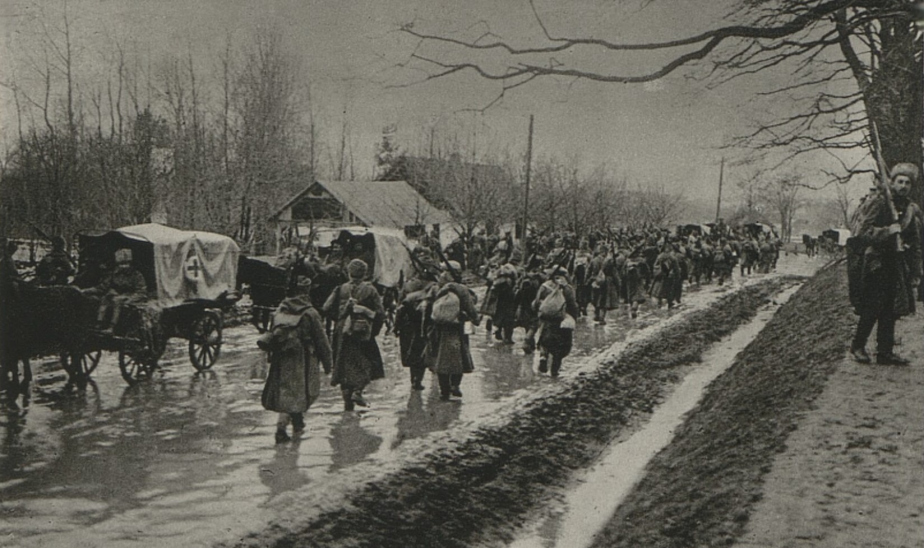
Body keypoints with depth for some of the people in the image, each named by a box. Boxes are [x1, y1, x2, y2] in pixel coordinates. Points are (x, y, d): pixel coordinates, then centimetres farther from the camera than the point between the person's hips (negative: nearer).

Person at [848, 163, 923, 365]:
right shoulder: (877, 203, -8)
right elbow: (861, 232, -15)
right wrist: (888, 231, -21)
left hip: (897, 265, 6)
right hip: (875, 263, -6)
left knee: (890, 311, 5)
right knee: (872, 308, -7)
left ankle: (885, 352, 12)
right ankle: (858, 346, 9)